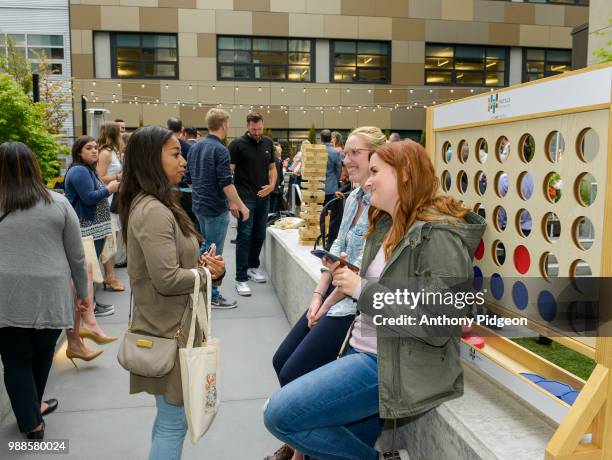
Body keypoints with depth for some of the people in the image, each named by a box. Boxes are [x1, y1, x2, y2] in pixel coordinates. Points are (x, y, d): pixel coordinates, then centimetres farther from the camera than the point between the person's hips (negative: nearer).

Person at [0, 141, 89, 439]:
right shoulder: (58, 203, 0)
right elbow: (76, 255, 3)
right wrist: (83, 291, 13)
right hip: (50, 295, 1)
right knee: (41, 355, 19)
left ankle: (31, 421, 17)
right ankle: (32, 409, 36)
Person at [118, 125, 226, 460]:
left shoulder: (149, 205, 10)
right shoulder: (154, 211, -22)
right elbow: (168, 280, -27)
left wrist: (201, 262, 0)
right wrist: (207, 272, -11)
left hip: (171, 323, 10)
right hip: (171, 329, -10)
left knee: (169, 418, 23)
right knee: (174, 423, 4)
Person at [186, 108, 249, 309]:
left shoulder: (195, 146, 8)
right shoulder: (220, 150, -17)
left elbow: (189, 176, 14)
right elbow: (226, 184, -21)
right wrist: (241, 206, -13)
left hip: (199, 206, 8)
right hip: (216, 209, -8)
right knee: (214, 253, 0)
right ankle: (212, 296, 8)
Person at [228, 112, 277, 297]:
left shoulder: (268, 143, 9)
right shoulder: (237, 144, -7)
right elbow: (229, 171, -9)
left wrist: (271, 186, -1)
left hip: (264, 197, 5)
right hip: (245, 197, -5)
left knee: (259, 235, 13)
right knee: (245, 236, -7)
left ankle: (253, 266, 32)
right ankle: (241, 278, -3)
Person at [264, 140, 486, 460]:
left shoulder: (440, 235, -18)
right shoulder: (387, 225, 10)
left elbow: (438, 324, -24)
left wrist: (362, 289, -21)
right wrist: (349, 278, -2)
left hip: (394, 365, -9)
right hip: (364, 351, 9)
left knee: (279, 413, -11)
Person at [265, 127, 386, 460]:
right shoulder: (353, 197, 10)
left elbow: (364, 267, -21)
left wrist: (327, 305, -12)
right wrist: (318, 295, 2)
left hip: (357, 305, -9)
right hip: (334, 295, 9)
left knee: (294, 374, -6)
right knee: (281, 362, 12)